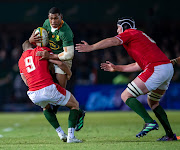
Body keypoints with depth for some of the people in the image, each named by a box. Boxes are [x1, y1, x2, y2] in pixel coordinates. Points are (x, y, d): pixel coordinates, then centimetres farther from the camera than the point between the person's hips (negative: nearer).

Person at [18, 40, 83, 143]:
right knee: (75, 105, 16)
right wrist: (69, 73, 18)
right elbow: (60, 63, 1)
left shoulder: (21, 61, 21)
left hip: (33, 96, 5)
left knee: (46, 107, 40)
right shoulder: (41, 50, 8)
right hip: (48, 89, -5)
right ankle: (71, 136, 3)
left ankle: (61, 134, 28)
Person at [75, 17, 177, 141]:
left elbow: (112, 41, -11)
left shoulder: (130, 33, 6)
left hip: (156, 69, -9)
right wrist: (116, 68, 37)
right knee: (153, 102, 26)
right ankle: (170, 135, 21)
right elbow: (139, 66, 32)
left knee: (126, 96, -5)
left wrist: (91, 47, -15)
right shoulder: (141, 36, 31)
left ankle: (150, 122, -19)